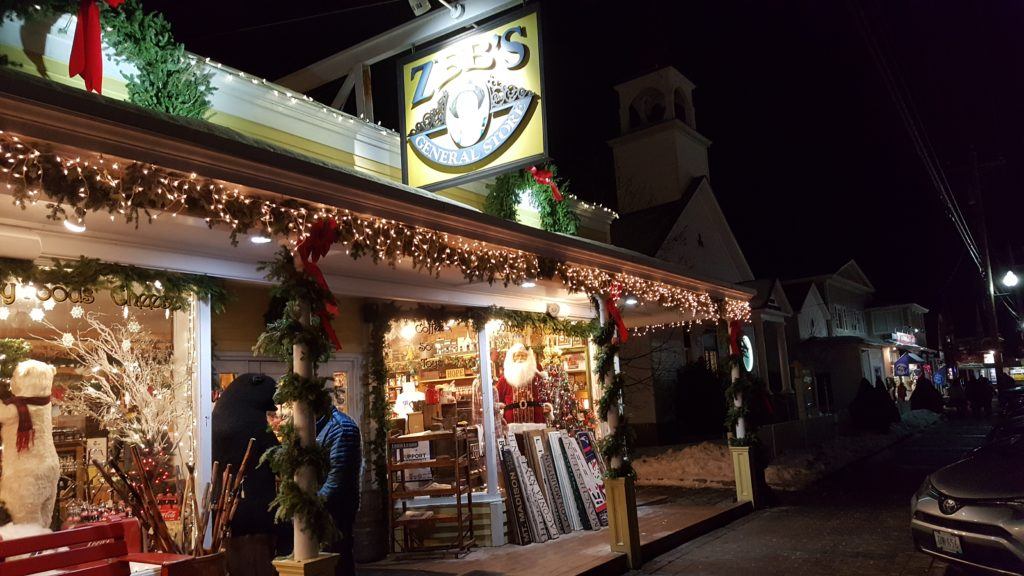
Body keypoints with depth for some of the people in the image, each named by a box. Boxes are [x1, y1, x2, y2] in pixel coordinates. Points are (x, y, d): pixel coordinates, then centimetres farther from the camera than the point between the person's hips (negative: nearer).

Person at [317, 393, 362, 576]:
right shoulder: (319, 424, 12)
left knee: (337, 558, 0)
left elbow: (338, 474, -21)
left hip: (337, 505, -8)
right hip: (325, 503, 8)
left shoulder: (341, 427, -17)